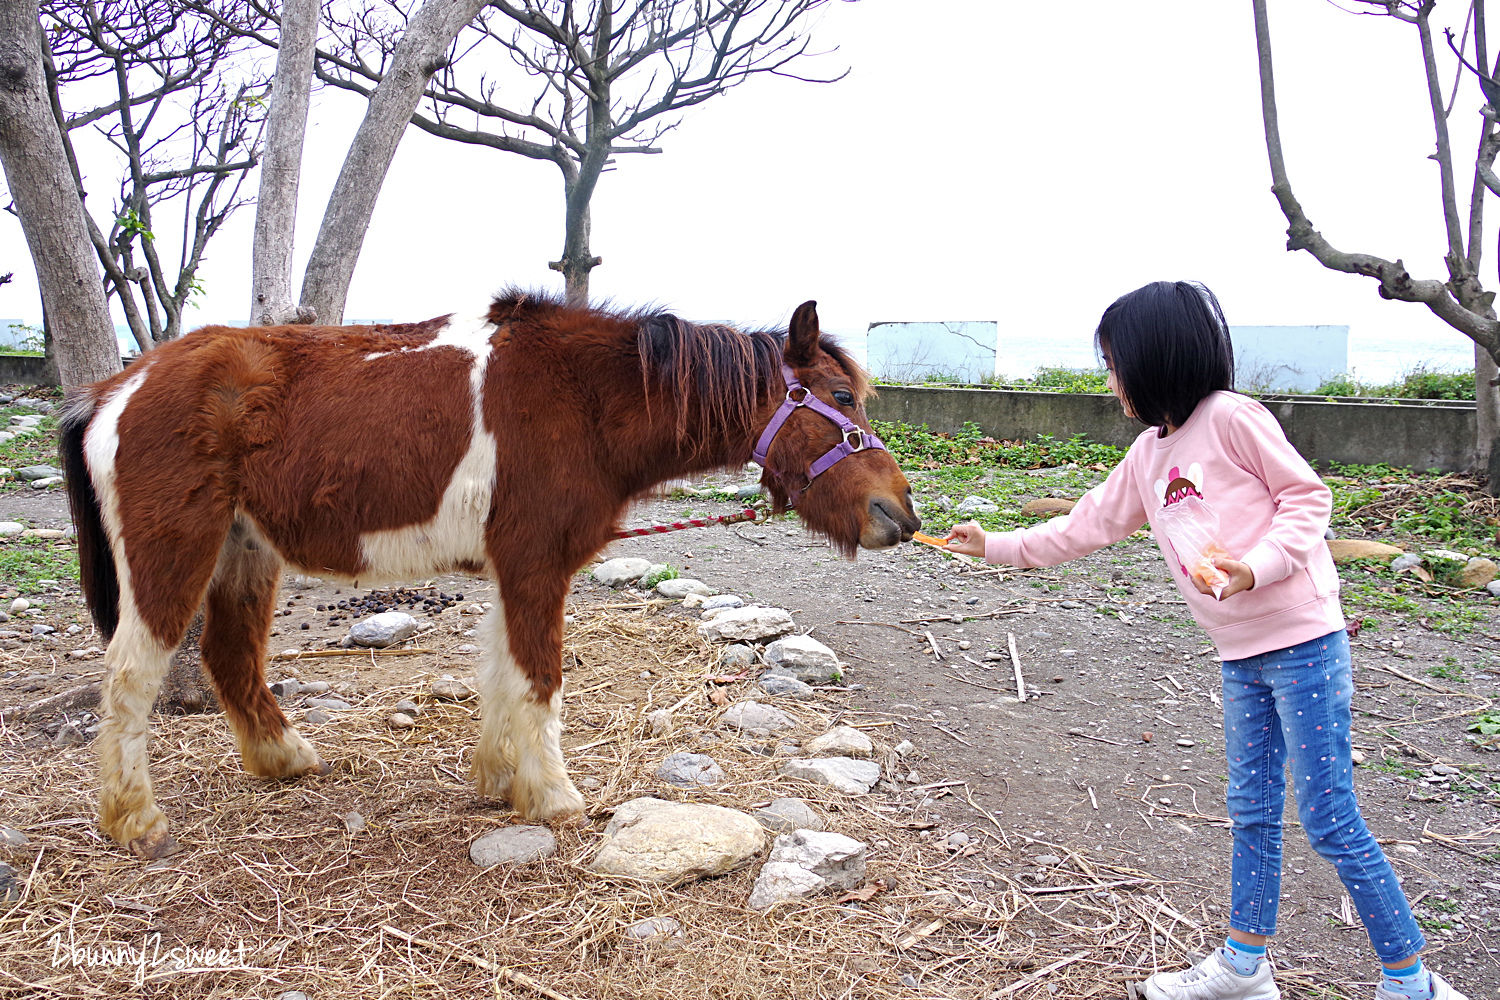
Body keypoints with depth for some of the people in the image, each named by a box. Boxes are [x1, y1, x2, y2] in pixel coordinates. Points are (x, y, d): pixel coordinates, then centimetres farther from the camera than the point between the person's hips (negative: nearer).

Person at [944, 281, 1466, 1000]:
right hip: (1241, 657, 7)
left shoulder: (1231, 416, -11)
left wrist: (1256, 566, -24)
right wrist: (993, 546, 19)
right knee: (1252, 813, 15)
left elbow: (1308, 496, -9)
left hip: (1302, 643, -7)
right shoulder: (1146, 456, 11)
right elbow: (1085, 528, 18)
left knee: (1331, 824, -1)